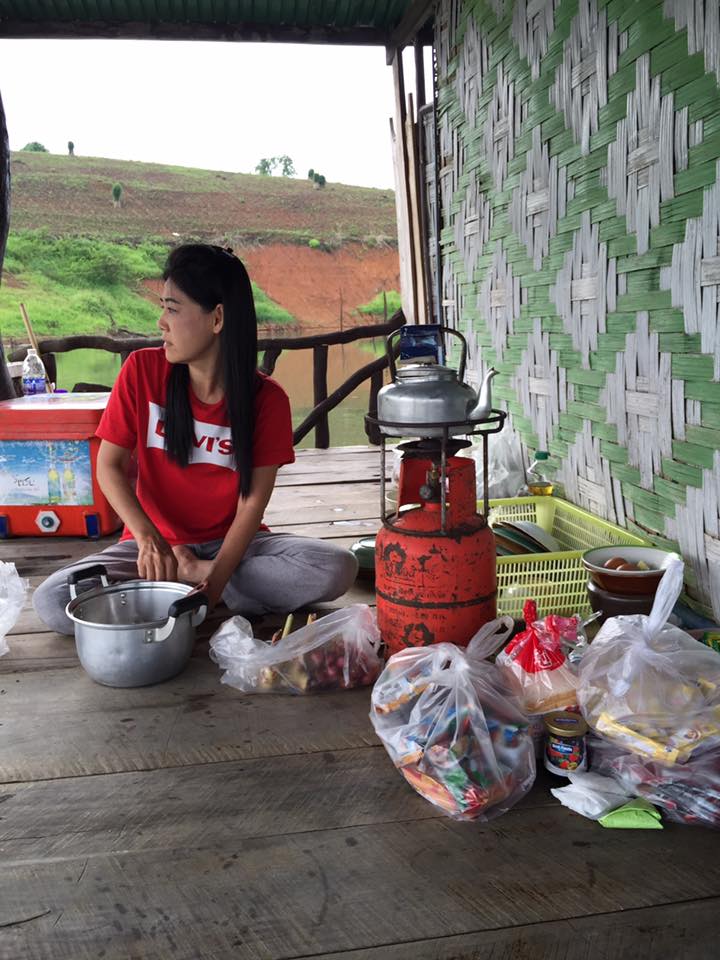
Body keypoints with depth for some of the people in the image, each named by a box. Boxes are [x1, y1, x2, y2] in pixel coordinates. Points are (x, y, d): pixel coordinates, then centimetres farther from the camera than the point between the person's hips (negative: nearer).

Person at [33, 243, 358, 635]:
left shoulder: (267, 398, -11)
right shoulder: (142, 370, -8)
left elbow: (252, 504, -12)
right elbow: (109, 465, -5)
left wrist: (215, 578, -26)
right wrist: (147, 535, -22)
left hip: (232, 542, 0)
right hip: (157, 541, 0)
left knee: (337, 568, -28)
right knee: (51, 602, -25)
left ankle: (190, 573, -16)